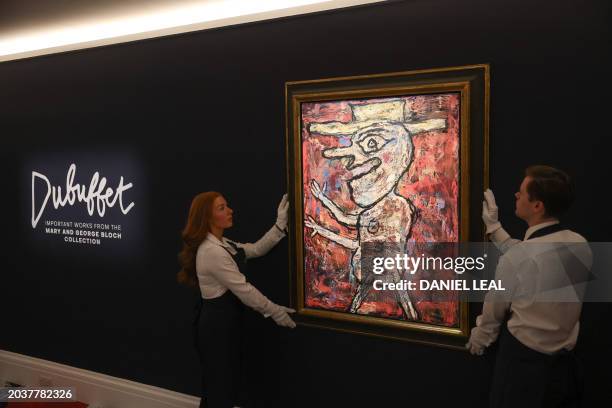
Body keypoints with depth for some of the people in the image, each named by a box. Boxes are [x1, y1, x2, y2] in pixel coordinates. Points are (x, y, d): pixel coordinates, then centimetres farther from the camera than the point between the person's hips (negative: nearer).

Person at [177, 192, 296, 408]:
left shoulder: (222, 244, 6)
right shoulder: (212, 252, -25)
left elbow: (257, 249, 9)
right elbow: (244, 290, -21)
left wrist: (281, 223, 0)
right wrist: (275, 311, -11)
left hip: (224, 321, 10)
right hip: (217, 323, -10)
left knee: (222, 386, 22)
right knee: (220, 388, 7)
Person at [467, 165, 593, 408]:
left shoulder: (516, 258, -27)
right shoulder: (581, 245, -8)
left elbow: (495, 308, -10)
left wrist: (480, 338, 10)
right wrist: (494, 228, 14)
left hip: (523, 361, -6)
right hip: (565, 362, 6)